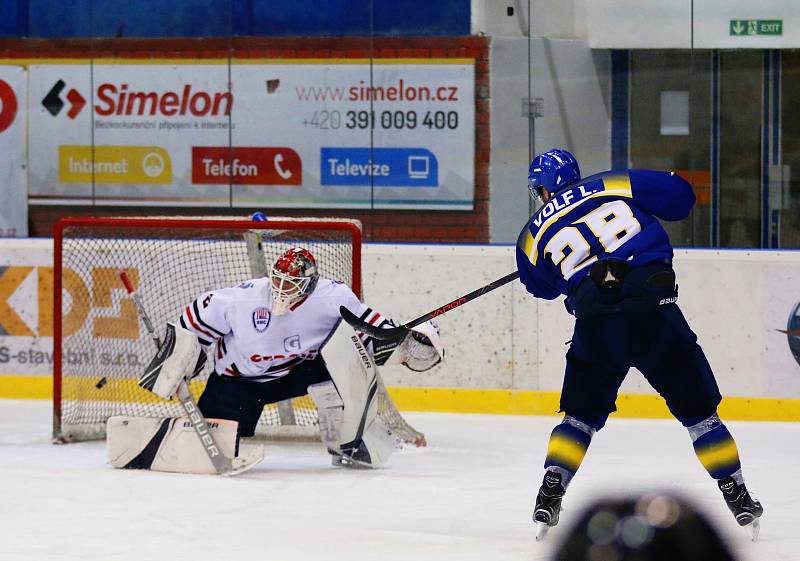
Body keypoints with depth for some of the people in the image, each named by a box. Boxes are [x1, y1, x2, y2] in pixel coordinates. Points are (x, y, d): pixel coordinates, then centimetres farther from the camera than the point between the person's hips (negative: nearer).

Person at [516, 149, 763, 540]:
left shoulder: (535, 234, 13)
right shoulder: (615, 186, 9)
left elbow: (541, 285, 28)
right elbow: (679, 195, 9)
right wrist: (645, 202, 29)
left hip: (596, 329, 1)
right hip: (655, 316, 0)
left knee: (581, 415, 19)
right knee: (697, 409, 10)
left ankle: (550, 495, 6)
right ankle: (738, 499, 10)